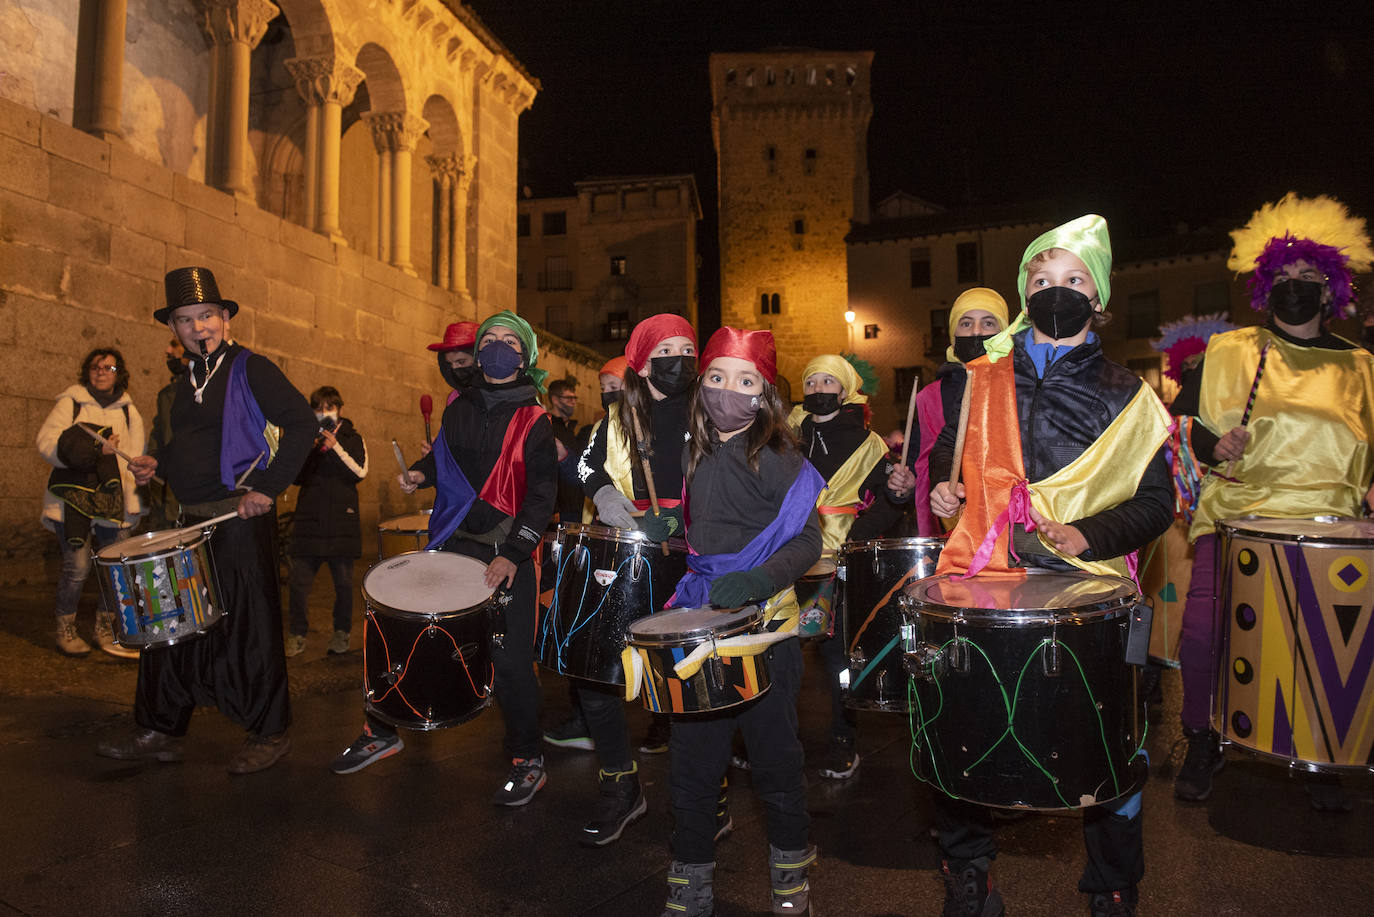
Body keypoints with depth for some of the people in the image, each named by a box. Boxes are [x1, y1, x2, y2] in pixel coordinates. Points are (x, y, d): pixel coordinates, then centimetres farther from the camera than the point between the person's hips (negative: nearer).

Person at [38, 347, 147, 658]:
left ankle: (105, 629, 19)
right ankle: (65, 630, 11)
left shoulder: (129, 411, 16)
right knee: (77, 566, -8)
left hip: (113, 502, 3)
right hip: (73, 499, -3)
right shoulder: (70, 403, 6)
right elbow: (47, 442, -5)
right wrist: (93, 450, -16)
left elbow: (137, 456, 13)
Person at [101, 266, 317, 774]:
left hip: (241, 518, -8)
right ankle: (160, 732, 24)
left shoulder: (251, 368, -6)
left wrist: (267, 487, -21)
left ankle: (268, 733, 11)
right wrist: (157, 463, 8)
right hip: (194, 519, 8)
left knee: (247, 623, -2)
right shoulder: (188, 380, 16)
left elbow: (301, 423, -16)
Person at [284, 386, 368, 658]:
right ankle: (298, 632, 14)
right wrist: (306, 452, -7)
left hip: (342, 520, -1)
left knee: (343, 581, 2)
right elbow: (296, 476, 9)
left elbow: (360, 472, -5)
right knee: (299, 580, -2)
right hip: (308, 519, 2)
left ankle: (342, 631, 20)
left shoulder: (352, 439, 9)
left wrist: (336, 448, -13)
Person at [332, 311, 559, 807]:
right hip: (451, 543, 5)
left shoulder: (533, 421, -6)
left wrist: (513, 555, -20)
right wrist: (420, 473, 5)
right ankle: (383, 732, 32)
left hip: (506, 555, -5)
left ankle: (527, 760, 15)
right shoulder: (458, 407, 10)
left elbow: (541, 495, -11)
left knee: (510, 659, -4)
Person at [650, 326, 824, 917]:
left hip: (765, 629, -5)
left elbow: (808, 541, -12)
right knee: (691, 764, 9)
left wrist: (752, 582, -25)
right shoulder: (695, 456, 11)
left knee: (775, 759, 8)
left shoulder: (778, 457, -7)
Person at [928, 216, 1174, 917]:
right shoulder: (981, 381, 9)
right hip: (982, 578, 2)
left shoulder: (1123, 397, 3)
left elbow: (1155, 504, 3)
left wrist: (1086, 535, -14)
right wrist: (943, 487, 3)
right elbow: (947, 450, 24)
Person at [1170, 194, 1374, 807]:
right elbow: (1188, 424, 9)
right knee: (1202, 626, -19)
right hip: (1239, 514, -2)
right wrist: (1214, 446, -11)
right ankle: (1201, 743, 7)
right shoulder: (1229, 352, 10)